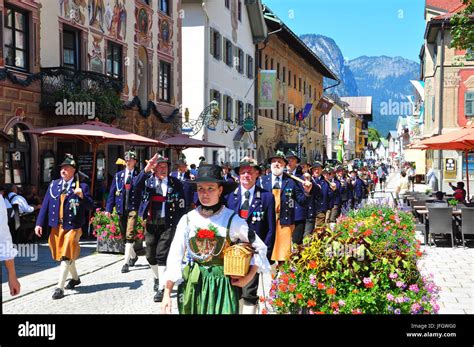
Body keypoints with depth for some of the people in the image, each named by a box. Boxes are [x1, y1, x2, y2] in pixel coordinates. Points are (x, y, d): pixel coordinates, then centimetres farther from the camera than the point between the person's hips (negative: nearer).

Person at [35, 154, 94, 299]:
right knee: (62, 255, 18)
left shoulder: (81, 186, -4)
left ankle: (60, 287, -5)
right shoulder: (53, 185, 8)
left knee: (66, 256, -8)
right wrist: (39, 223, -1)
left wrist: (82, 196, -25)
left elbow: (91, 206, -7)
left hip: (72, 227, -5)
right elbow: (45, 205, 6)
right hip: (56, 227, 5)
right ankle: (75, 278, 39)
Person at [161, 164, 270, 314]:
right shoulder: (187, 219, -1)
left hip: (222, 286, -2)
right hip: (192, 286, 2)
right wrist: (167, 294, -3)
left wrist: (248, 278, -5)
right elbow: (175, 256, 1)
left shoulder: (233, 219, -6)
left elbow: (260, 248, 2)